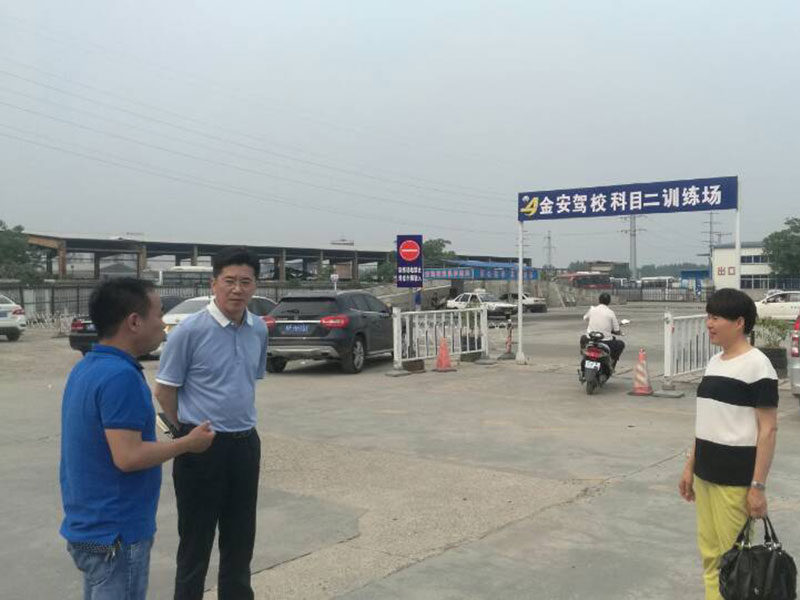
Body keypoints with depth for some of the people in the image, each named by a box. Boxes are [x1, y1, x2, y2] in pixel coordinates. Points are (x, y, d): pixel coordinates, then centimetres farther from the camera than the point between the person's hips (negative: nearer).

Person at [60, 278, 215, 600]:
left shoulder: (87, 367, 7)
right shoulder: (120, 376, -24)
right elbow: (128, 457, -27)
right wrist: (188, 443, -14)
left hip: (89, 525, 9)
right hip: (116, 534, -9)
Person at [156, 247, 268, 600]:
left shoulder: (259, 330, 2)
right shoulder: (190, 331, -15)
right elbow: (164, 391, -7)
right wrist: (190, 433, 2)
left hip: (246, 443, 5)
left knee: (241, 536, 17)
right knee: (196, 537, 8)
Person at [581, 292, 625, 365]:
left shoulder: (592, 309, 1)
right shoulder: (611, 313, -6)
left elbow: (585, 318, 23)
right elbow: (617, 331, -3)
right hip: (605, 342, -2)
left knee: (583, 338, 36)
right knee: (621, 344, 25)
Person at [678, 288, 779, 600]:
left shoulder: (757, 365, -12)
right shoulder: (714, 362, 11)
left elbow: (768, 430, -14)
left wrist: (758, 486, -17)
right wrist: (690, 466, 17)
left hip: (736, 479, -7)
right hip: (705, 475, 8)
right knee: (710, 554, 14)